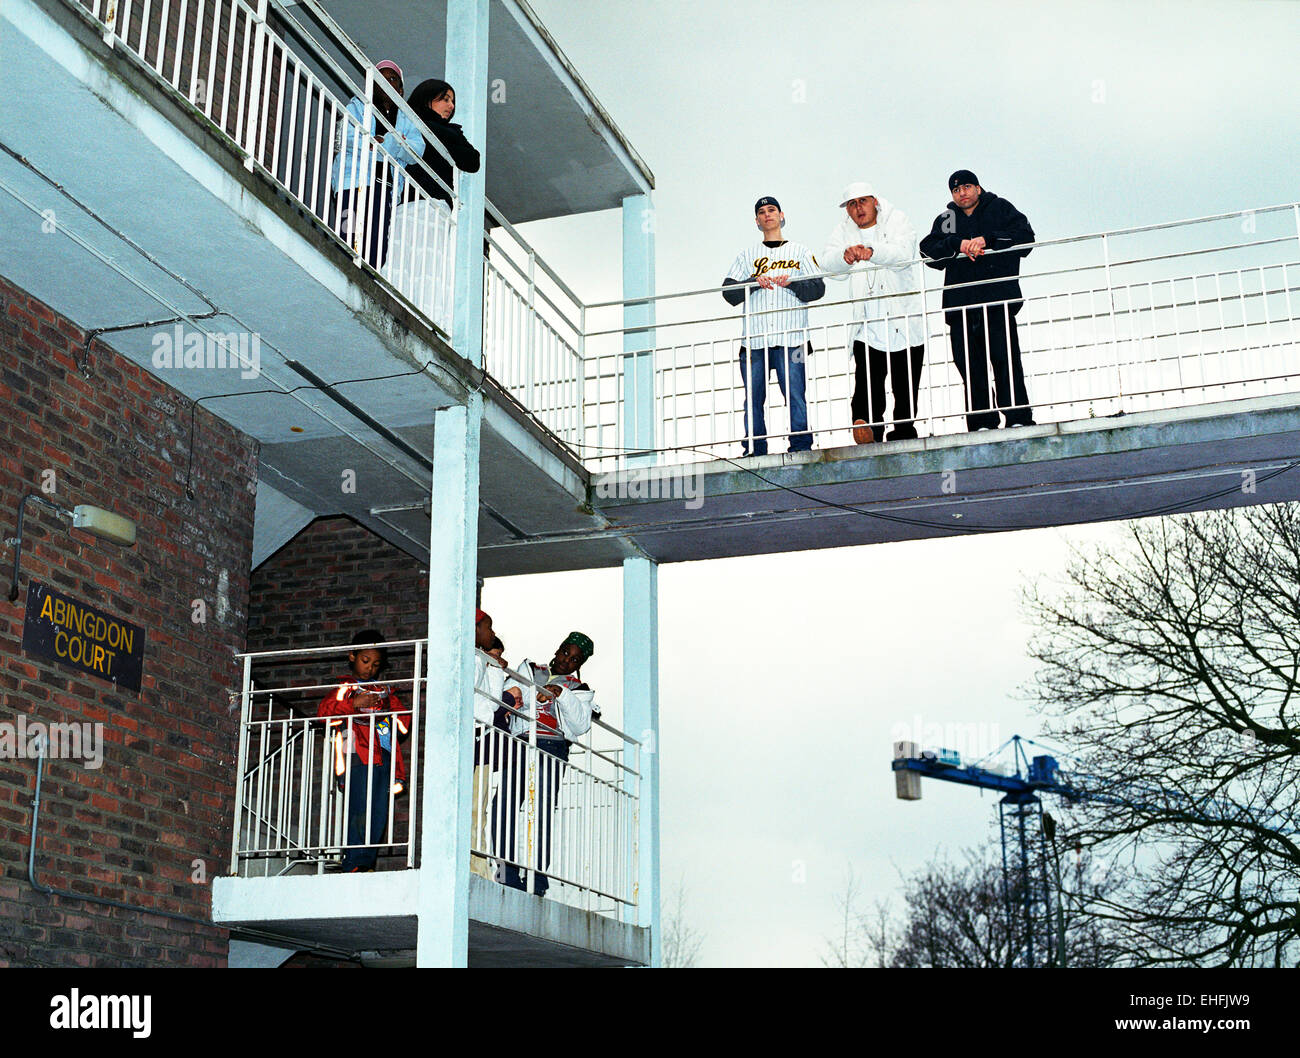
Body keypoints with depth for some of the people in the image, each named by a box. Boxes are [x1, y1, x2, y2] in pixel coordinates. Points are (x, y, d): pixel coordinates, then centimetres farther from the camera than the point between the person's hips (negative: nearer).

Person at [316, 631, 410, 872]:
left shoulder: (385, 692, 26)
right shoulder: (345, 688, 13)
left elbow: (404, 725, 19)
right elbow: (323, 711, -5)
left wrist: (391, 714, 0)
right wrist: (354, 704, -14)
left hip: (384, 759, 5)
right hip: (358, 757, -5)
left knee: (380, 815, -3)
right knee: (360, 812, -15)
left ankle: (368, 864, 0)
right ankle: (355, 864, -16)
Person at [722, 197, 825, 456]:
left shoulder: (799, 252, 19)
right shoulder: (746, 255, 22)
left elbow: (818, 288, 7)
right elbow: (728, 291, 11)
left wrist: (792, 283, -10)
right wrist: (754, 282, -7)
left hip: (790, 338, -2)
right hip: (754, 338, 2)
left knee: (795, 395, -11)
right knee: (753, 398, -3)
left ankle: (801, 446, -9)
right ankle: (754, 451, -1)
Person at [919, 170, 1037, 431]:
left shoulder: (1000, 208, 14)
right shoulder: (945, 219, 21)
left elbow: (1025, 237, 0)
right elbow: (929, 251, 5)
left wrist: (987, 240, -10)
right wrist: (957, 244, -11)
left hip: (997, 297, -3)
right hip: (960, 300, 3)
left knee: (1005, 359, -10)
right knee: (970, 365, -2)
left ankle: (1019, 418, -9)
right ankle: (981, 423, 1)